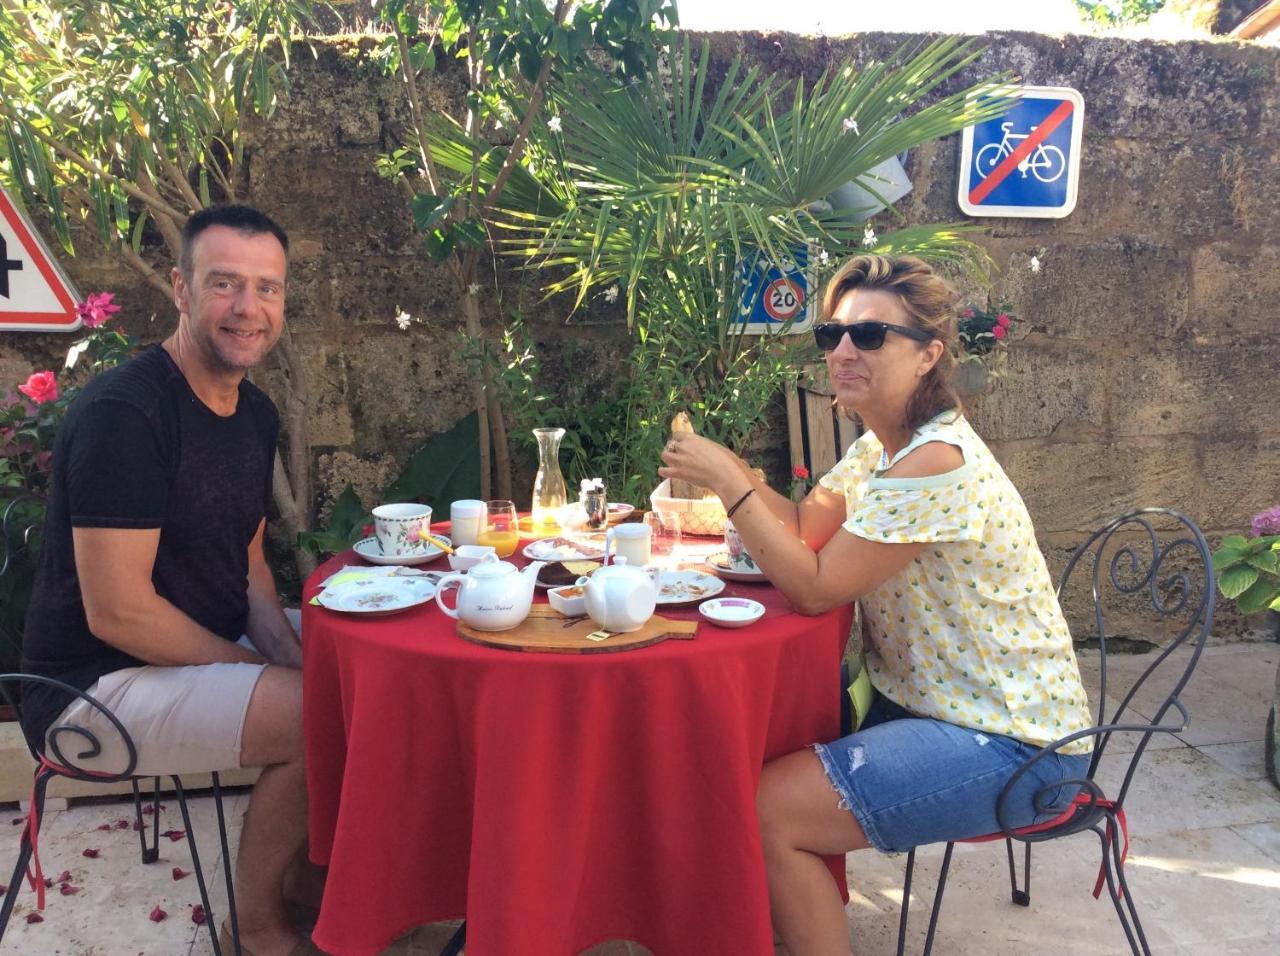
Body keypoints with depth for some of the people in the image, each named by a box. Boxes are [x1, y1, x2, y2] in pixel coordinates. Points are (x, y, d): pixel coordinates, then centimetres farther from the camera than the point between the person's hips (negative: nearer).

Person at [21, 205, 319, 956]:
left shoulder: (257, 414, 4)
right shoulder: (124, 415, -23)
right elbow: (117, 613, -24)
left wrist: (290, 653, -6)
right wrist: (253, 668, -17)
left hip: (212, 647, 9)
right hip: (97, 686, -8)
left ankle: (311, 871, 22)